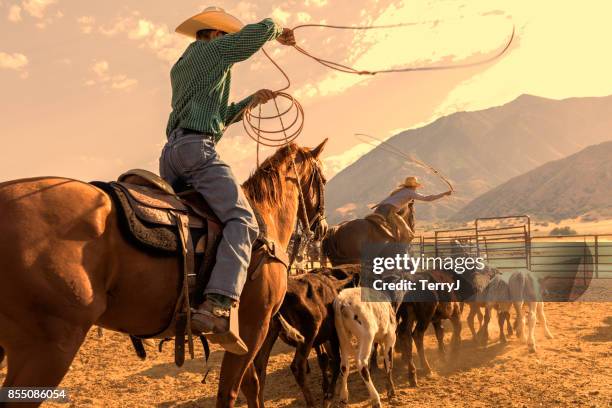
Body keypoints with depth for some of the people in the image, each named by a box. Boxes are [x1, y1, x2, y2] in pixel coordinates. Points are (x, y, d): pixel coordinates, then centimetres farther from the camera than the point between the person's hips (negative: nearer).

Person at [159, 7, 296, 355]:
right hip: (198, 147, -9)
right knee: (242, 220, -21)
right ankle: (219, 307, -39)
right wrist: (280, 33, 25)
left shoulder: (180, 68, 33)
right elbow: (264, 28, 3)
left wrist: (252, 101, 39)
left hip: (171, 151, 10)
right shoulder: (215, 49, 8)